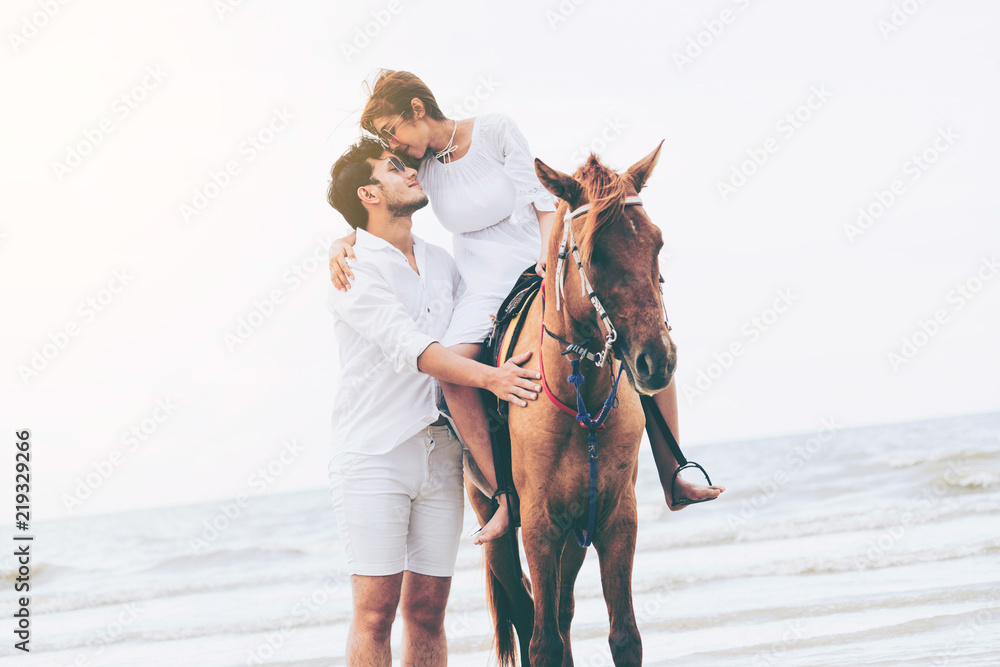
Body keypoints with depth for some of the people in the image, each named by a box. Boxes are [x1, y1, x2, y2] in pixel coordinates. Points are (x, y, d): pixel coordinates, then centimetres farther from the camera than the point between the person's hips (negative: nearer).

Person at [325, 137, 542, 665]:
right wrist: (486, 377, -28)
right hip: (374, 456, -6)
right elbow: (406, 345, -18)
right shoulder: (353, 268, -6)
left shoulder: (441, 263, 15)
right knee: (375, 609, -8)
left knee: (428, 609, 6)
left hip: (441, 456, 6)